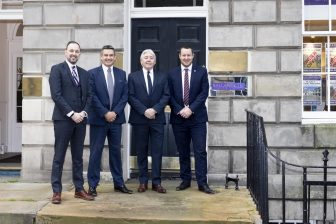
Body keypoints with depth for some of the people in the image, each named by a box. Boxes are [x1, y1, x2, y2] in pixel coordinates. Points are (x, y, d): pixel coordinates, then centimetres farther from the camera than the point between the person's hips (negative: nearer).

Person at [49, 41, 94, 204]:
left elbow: (88, 96, 12)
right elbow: (56, 95, -10)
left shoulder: (84, 73, 16)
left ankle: (79, 189, 14)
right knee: (59, 156, -1)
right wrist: (71, 113, -14)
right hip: (63, 118, -5)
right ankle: (56, 191, 4)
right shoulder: (57, 69, 0)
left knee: (78, 156, 9)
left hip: (80, 119, 5)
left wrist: (83, 112, -5)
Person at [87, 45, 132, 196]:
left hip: (116, 118, 3)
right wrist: (105, 113, -14)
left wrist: (115, 112, -8)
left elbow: (124, 96, 4)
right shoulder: (92, 73, -1)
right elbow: (92, 96, -8)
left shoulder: (121, 74, 9)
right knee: (96, 152, 2)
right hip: (98, 119, -3)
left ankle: (119, 183, 18)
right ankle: (92, 185, 9)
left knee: (116, 151, 10)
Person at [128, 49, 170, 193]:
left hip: (157, 119, 1)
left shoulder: (162, 77, 12)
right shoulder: (133, 77, 7)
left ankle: (156, 182, 6)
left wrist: (155, 109, -12)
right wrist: (144, 110, -13)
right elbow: (131, 97, -2)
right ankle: (143, 181, 13)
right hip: (139, 119, -1)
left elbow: (166, 96, 3)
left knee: (157, 151, 0)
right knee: (141, 152, 5)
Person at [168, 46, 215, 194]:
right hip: (178, 118, 2)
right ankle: (185, 180, 18)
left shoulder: (201, 72, 4)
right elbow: (170, 95, 4)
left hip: (197, 117, -2)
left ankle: (202, 183, 0)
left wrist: (191, 109, -13)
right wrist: (179, 110, -10)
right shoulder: (172, 74, 8)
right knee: (183, 152, 8)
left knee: (200, 151, -4)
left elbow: (204, 93, -3)